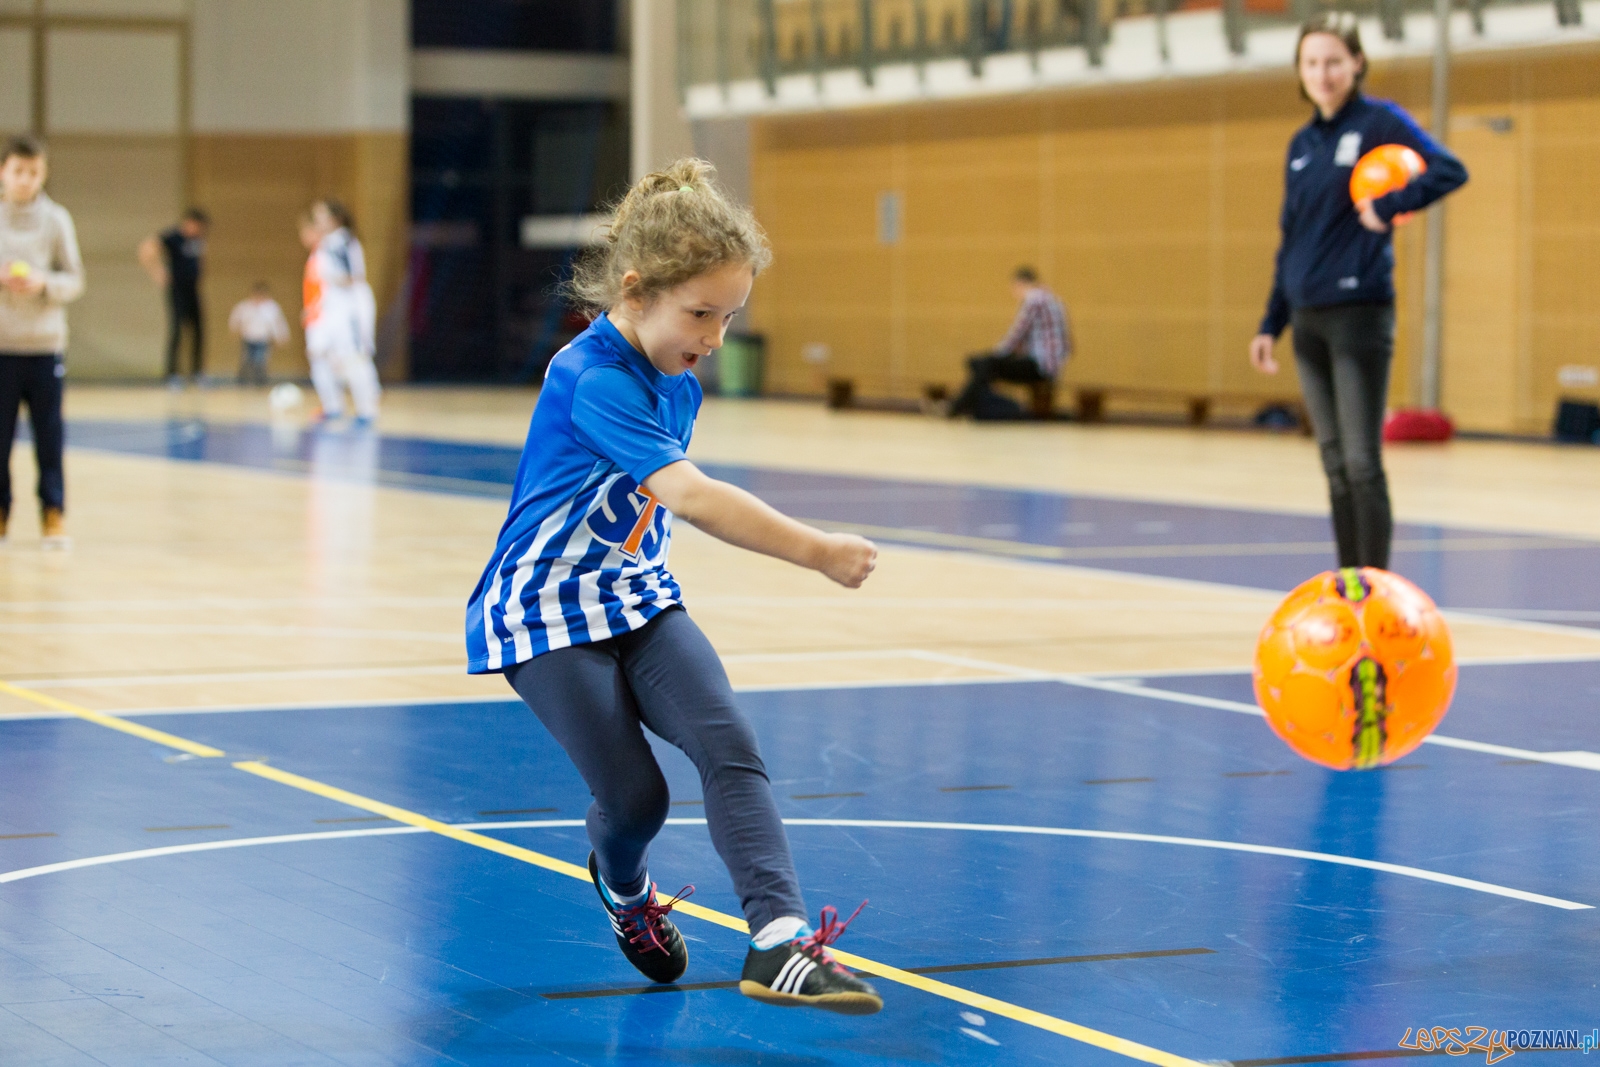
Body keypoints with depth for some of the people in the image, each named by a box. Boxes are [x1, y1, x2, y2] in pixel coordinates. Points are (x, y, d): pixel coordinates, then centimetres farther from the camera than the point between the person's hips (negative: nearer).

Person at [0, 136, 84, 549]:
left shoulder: (56, 220, 1)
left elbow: (75, 280, 3)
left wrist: (44, 283, -15)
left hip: (45, 343, 0)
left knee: (49, 432, 2)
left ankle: (54, 511, 10)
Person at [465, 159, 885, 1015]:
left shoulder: (678, 383, 0)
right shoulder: (591, 380, -28)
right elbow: (690, 496, -40)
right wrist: (818, 552, -45)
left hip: (637, 598, 7)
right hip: (545, 614, -7)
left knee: (727, 742, -15)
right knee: (635, 796, -7)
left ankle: (778, 941, -25)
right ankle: (623, 889, 30)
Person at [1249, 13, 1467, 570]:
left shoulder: (1380, 121, -4)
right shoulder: (1302, 143, 15)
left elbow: (1450, 170, -18)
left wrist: (1387, 208, -24)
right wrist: (1271, 324, 17)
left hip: (1360, 314, -6)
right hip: (1308, 319, 6)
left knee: (1362, 463, -9)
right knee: (1335, 467, 8)